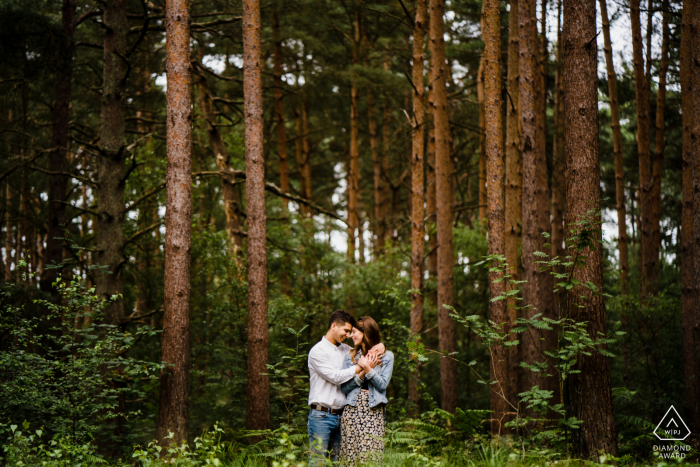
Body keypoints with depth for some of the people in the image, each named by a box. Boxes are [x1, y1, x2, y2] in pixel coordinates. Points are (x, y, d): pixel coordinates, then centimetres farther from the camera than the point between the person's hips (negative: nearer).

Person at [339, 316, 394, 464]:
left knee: (372, 457, -10)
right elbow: (344, 387, 6)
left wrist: (368, 368, -10)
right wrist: (362, 372, -4)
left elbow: (383, 385, -2)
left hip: (374, 412, -2)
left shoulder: (387, 356, 8)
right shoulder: (350, 356, 15)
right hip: (352, 411, 2)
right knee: (349, 457, -4)